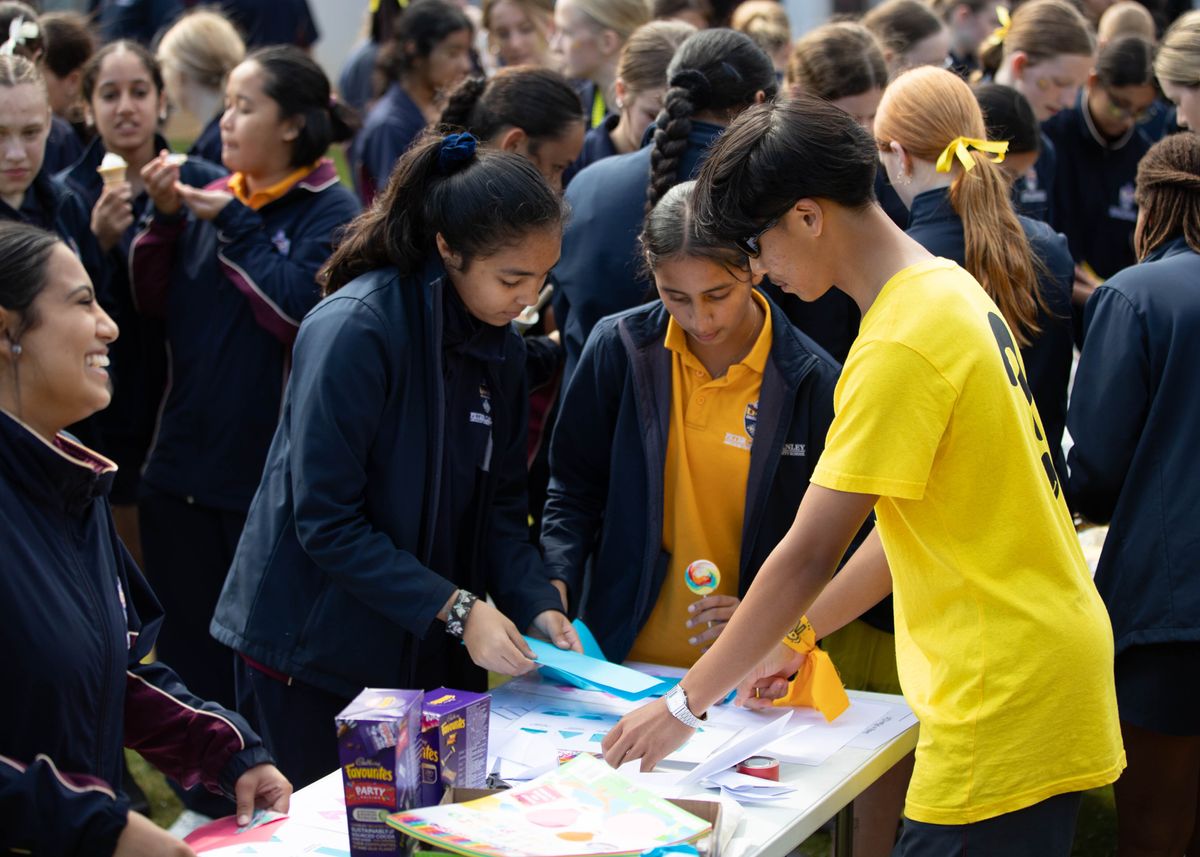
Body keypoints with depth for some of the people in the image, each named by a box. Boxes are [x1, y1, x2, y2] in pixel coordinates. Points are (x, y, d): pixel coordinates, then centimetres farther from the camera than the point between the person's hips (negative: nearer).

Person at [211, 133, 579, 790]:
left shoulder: (498, 344, 5)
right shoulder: (355, 331, -20)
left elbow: (500, 500, 9)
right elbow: (326, 521, -21)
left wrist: (535, 602, -8)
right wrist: (456, 608, -24)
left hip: (429, 655, 7)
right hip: (312, 650, -7)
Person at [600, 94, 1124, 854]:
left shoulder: (899, 347, -19)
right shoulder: (951, 290, 10)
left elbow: (809, 554, -17)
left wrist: (686, 705, -8)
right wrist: (798, 637, 20)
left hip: (1003, 700, -9)